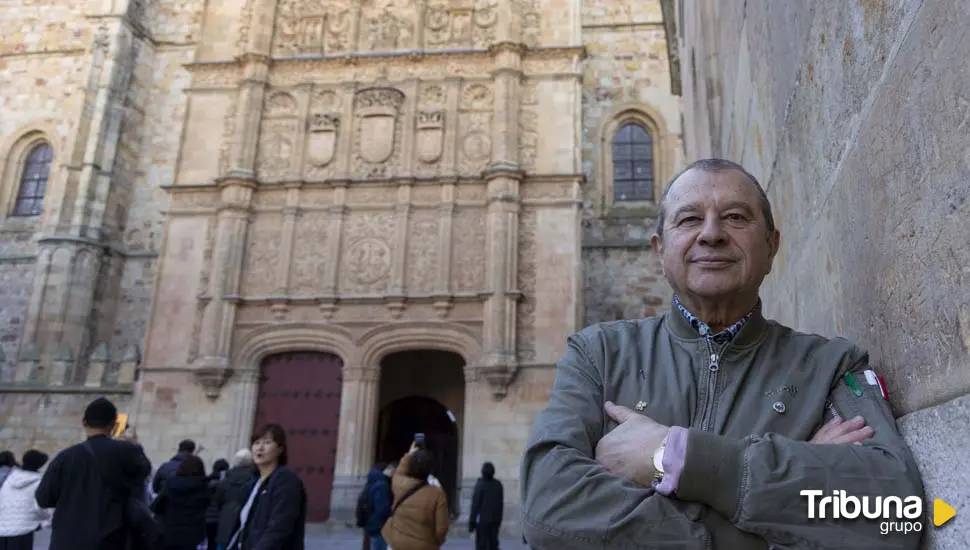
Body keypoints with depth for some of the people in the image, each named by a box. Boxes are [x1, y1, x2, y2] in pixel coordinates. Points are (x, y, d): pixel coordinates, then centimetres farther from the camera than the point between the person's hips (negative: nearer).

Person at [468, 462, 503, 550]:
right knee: (493, 543, 12)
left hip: (482, 519, -5)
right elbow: (501, 504, 9)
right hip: (495, 520, 5)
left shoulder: (480, 485, -13)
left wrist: (471, 522, -5)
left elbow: (475, 504, -11)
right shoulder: (498, 485, 2)